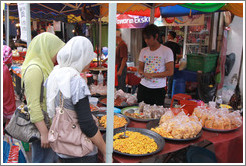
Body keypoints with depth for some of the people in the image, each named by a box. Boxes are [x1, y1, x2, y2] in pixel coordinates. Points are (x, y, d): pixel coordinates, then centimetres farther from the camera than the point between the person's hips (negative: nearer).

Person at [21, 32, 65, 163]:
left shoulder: (44, 67, 12)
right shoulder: (34, 69, -19)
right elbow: (33, 105, -23)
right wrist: (44, 132, -22)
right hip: (42, 125, -10)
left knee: (53, 159, 20)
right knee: (43, 160, 3)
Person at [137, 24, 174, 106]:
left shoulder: (166, 51, -6)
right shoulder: (143, 51, 9)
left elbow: (170, 72, -10)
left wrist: (152, 75, -17)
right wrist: (142, 73, -8)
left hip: (158, 89, -4)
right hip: (143, 87, 4)